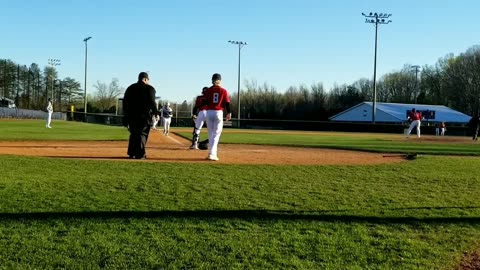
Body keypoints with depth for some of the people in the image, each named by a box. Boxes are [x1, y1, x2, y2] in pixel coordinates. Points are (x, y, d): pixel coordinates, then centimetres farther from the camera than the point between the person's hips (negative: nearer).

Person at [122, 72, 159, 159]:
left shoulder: (130, 88, 15)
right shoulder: (149, 88, -2)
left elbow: (125, 102, 13)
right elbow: (152, 102, -10)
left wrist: (126, 116, 15)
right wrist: (156, 113, -3)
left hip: (131, 116, 5)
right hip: (144, 116, -5)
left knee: (133, 134, 16)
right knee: (142, 134, -2)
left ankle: (131, 153, 18)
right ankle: (140, 154, -7)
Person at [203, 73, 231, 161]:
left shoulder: (208, 90, -1)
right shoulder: (223, 91, -2)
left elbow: (205, 102, -5)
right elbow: (227, 103, -2)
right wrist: (229, 113, 7)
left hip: (209, 112, 2)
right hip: (219, 113, -2)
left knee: (211, 134, 14)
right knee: (216, 134, 0)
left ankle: (212, 153, 18)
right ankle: (212, 153, -12)